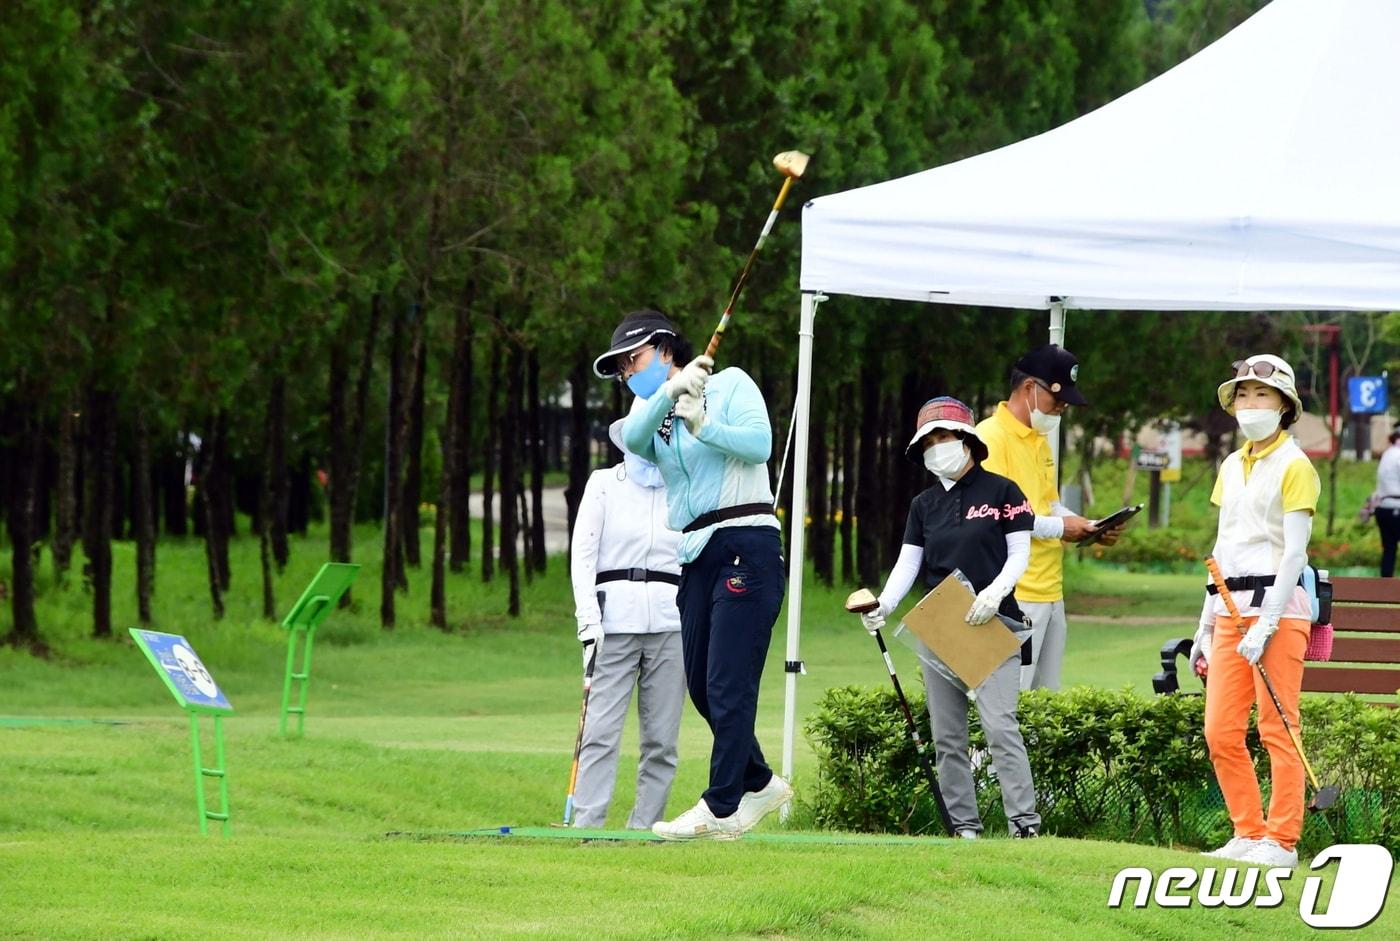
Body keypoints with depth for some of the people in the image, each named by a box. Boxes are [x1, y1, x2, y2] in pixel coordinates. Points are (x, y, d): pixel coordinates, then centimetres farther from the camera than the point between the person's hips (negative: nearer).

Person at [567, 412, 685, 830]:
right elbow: (582, 553, 4)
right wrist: (588, 618, -8)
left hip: (670, 619, 2)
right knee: (601, 728, -11)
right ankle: (586, 824, -13)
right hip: (616, 616, -2)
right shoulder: (604, 484, 10)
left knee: (662, 736, -2)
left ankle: (644, 826, 3)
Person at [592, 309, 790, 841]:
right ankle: (759, 784, 25)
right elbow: (633, 439, -7)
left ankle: (721, 809, -10)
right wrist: (670, 392, -23)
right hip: (696, 556, 7)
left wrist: (703, 425, -19)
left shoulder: (730, 384, 5)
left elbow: (759, 443, -11)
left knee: (728, 686, -11)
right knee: (701, 688, 9)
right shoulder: (652, 412, 19)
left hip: (745, 543, -7)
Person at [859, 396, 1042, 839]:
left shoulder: (1001, 492, 1)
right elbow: (907, 563, 8)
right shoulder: (924, 505, 14)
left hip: (992, 625, -5)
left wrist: (995, 592, -19)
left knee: (999, 725, -16)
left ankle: (1024, 821, -17)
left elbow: (1019, 554, -1)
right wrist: (883, 607, -10)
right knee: (947, 736, 3)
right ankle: (964, 826, 7)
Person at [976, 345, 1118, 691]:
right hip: (1015, 595, -10)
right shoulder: (991, 438, -11)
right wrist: (1058, 527, -15)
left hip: (1050, 593, 10)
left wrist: (1087, 528, 8)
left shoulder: (1040, 439, 19)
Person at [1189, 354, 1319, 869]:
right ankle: (1249, 832, 11)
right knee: (1220, 730, 3)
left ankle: (1282, 841, -3)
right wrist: (1204, 627, 18)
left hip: (1278, 605, -7)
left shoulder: (1294, 467, -5)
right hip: (1230, 608, 7)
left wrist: (1265, 626, -18)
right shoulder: (1231, 467, 17)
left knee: (1277, 728, -7)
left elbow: (1293, 553, -11)